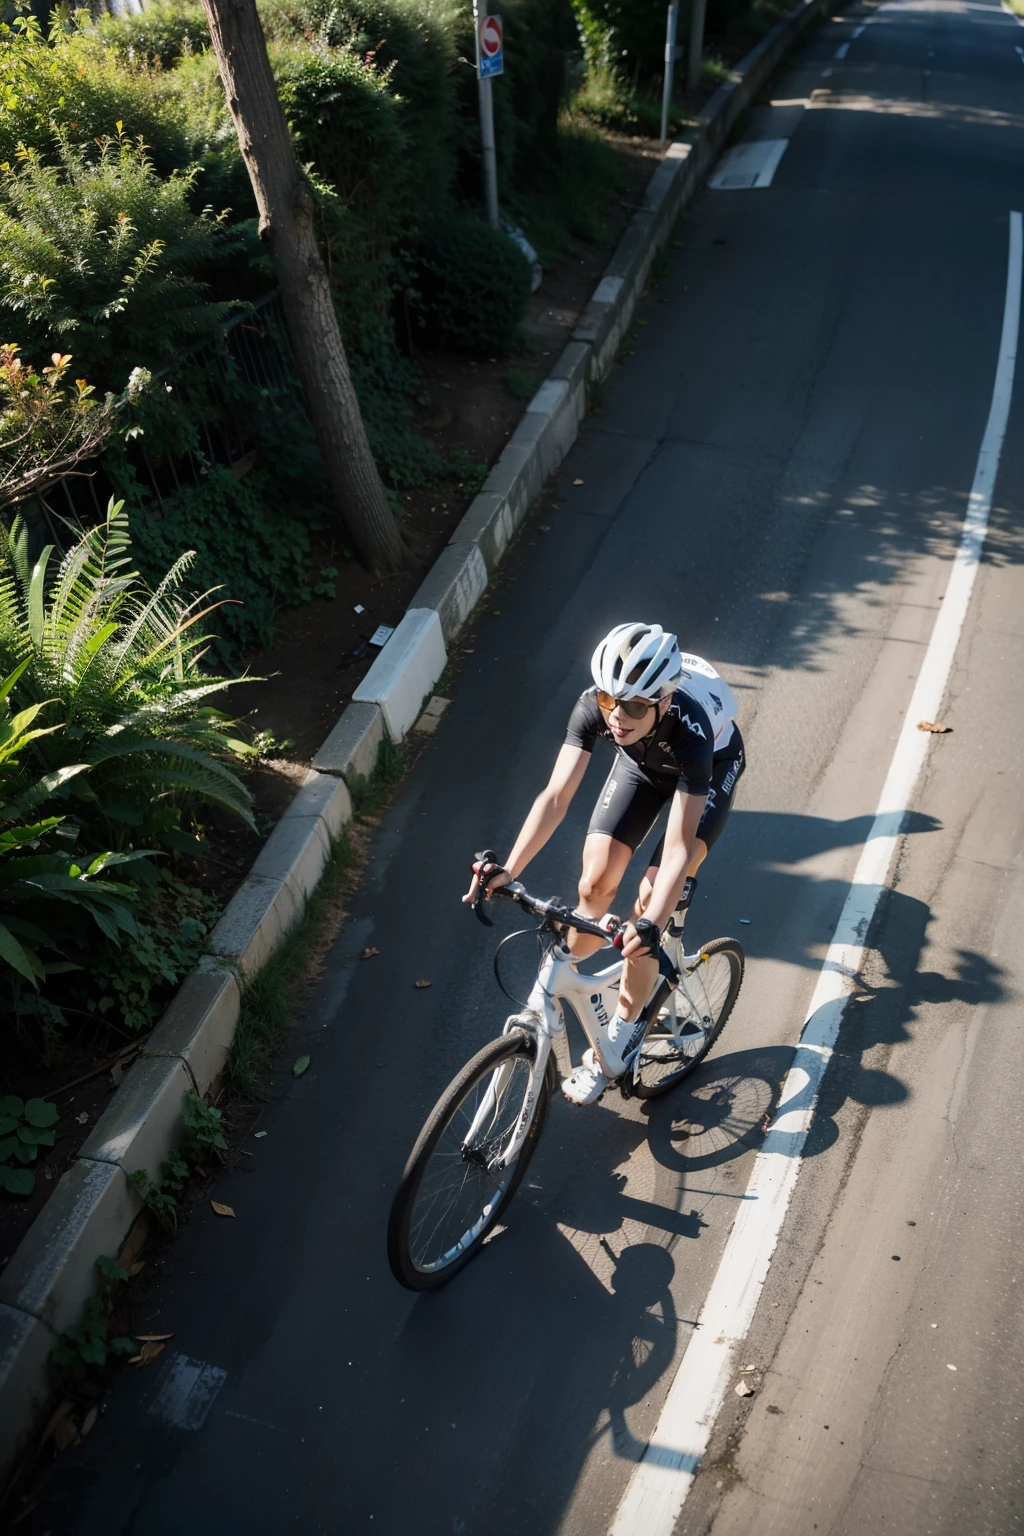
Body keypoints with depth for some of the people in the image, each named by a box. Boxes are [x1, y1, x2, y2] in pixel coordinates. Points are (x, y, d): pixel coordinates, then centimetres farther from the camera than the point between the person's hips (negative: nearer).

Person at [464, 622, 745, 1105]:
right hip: (642, 762, 4)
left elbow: (679, 847, -43)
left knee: (651, 895, -17)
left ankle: (621, 1031, 1)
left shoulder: (690, 731, -43)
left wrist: (651, 925, -55)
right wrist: (508, 870, -45)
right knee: (595, 882, -9)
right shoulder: (593, 706, -34)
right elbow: (556, 796, -35)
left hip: (711, 768, -3)